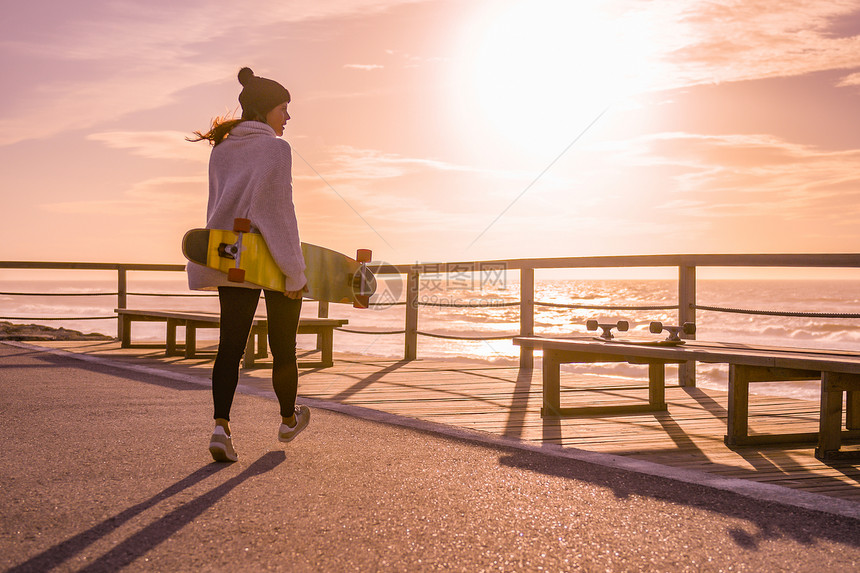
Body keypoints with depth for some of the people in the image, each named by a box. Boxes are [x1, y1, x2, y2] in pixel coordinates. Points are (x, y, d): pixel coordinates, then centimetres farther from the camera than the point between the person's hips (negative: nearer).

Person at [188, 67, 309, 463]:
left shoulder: (220, 151, 10)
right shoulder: (275, 148, -10)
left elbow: (217, 210, 14)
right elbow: (278, 210, -18)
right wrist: (294, 272, -17)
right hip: (274, 263, -5)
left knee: (230, 345, 4)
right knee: (283, 346, 11)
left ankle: (221, 426, -10)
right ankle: (288, 420, 29)